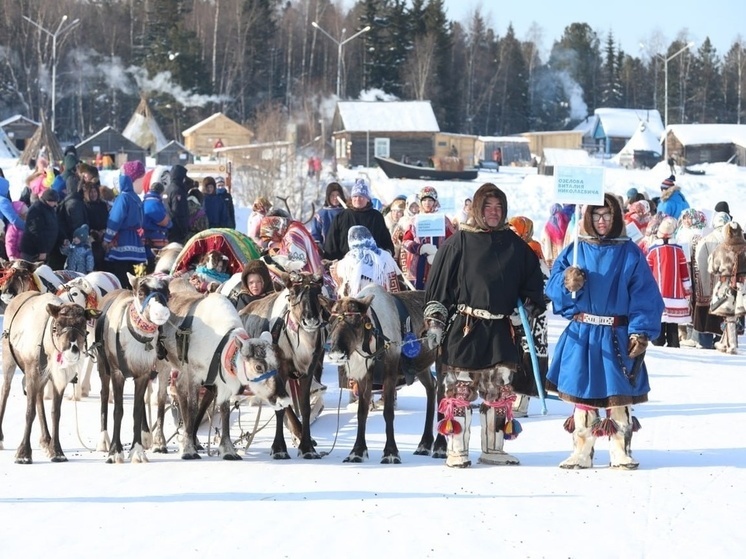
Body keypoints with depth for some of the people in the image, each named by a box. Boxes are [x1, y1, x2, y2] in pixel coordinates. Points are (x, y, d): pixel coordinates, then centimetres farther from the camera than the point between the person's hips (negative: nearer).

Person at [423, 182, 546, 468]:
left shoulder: (513, 244, 11)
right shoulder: (459, 242, -1)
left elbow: (532, 281, 16)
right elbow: (438, 282, -1)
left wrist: (533, 312, 5)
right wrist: (434, 318, -6)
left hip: (501, 331, 4)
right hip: (464, 328, -4)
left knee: (499, 392, 7)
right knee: (460, 391, -2)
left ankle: (493, 448, 16)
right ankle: (457, 450, 4)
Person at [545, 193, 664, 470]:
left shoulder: (630, 253, 1)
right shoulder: (575, 251, 6)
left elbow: (645, 295, -2)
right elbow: (552, 288, 4)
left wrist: (640, 332, -10)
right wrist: (567, 283, -19)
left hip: (616, 336, -2)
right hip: (581, 336, 2)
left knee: (619, 397, 0)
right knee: (581, 396, 5)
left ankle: (621, 452, 7)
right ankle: (581, 452, 11)